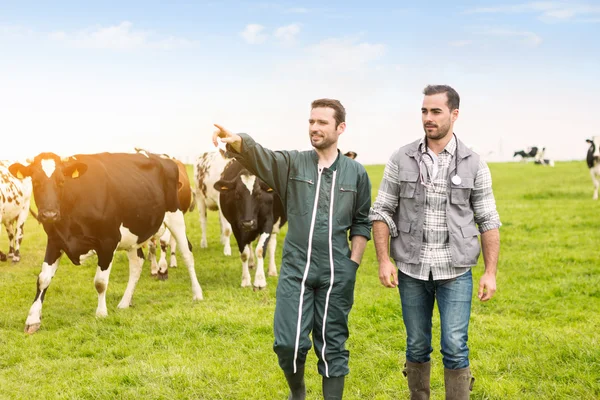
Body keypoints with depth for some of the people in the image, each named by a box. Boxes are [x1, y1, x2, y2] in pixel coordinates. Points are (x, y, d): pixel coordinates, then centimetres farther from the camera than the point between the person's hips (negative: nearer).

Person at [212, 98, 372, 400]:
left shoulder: (356, 173, 3)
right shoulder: (292, 164, 1)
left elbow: (362, 223, 9)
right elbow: (257, 155, -19)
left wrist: (353, 264, 1)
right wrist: (235, 141, -40)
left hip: (337, 274, 0)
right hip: (295, 270, 0)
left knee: (332, 345, 6)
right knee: (289, 343, -3)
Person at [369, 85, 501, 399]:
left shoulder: (474, 165, -2)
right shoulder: (401, 160, -1)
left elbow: (488, 221, 2)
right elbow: (381, 212, 1)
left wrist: (490, 272, -3)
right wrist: (384, 261, -8)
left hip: (455, 272, -1)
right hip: (412, 270, 1)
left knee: (455, 349, -5)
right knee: (417, 347, 11)